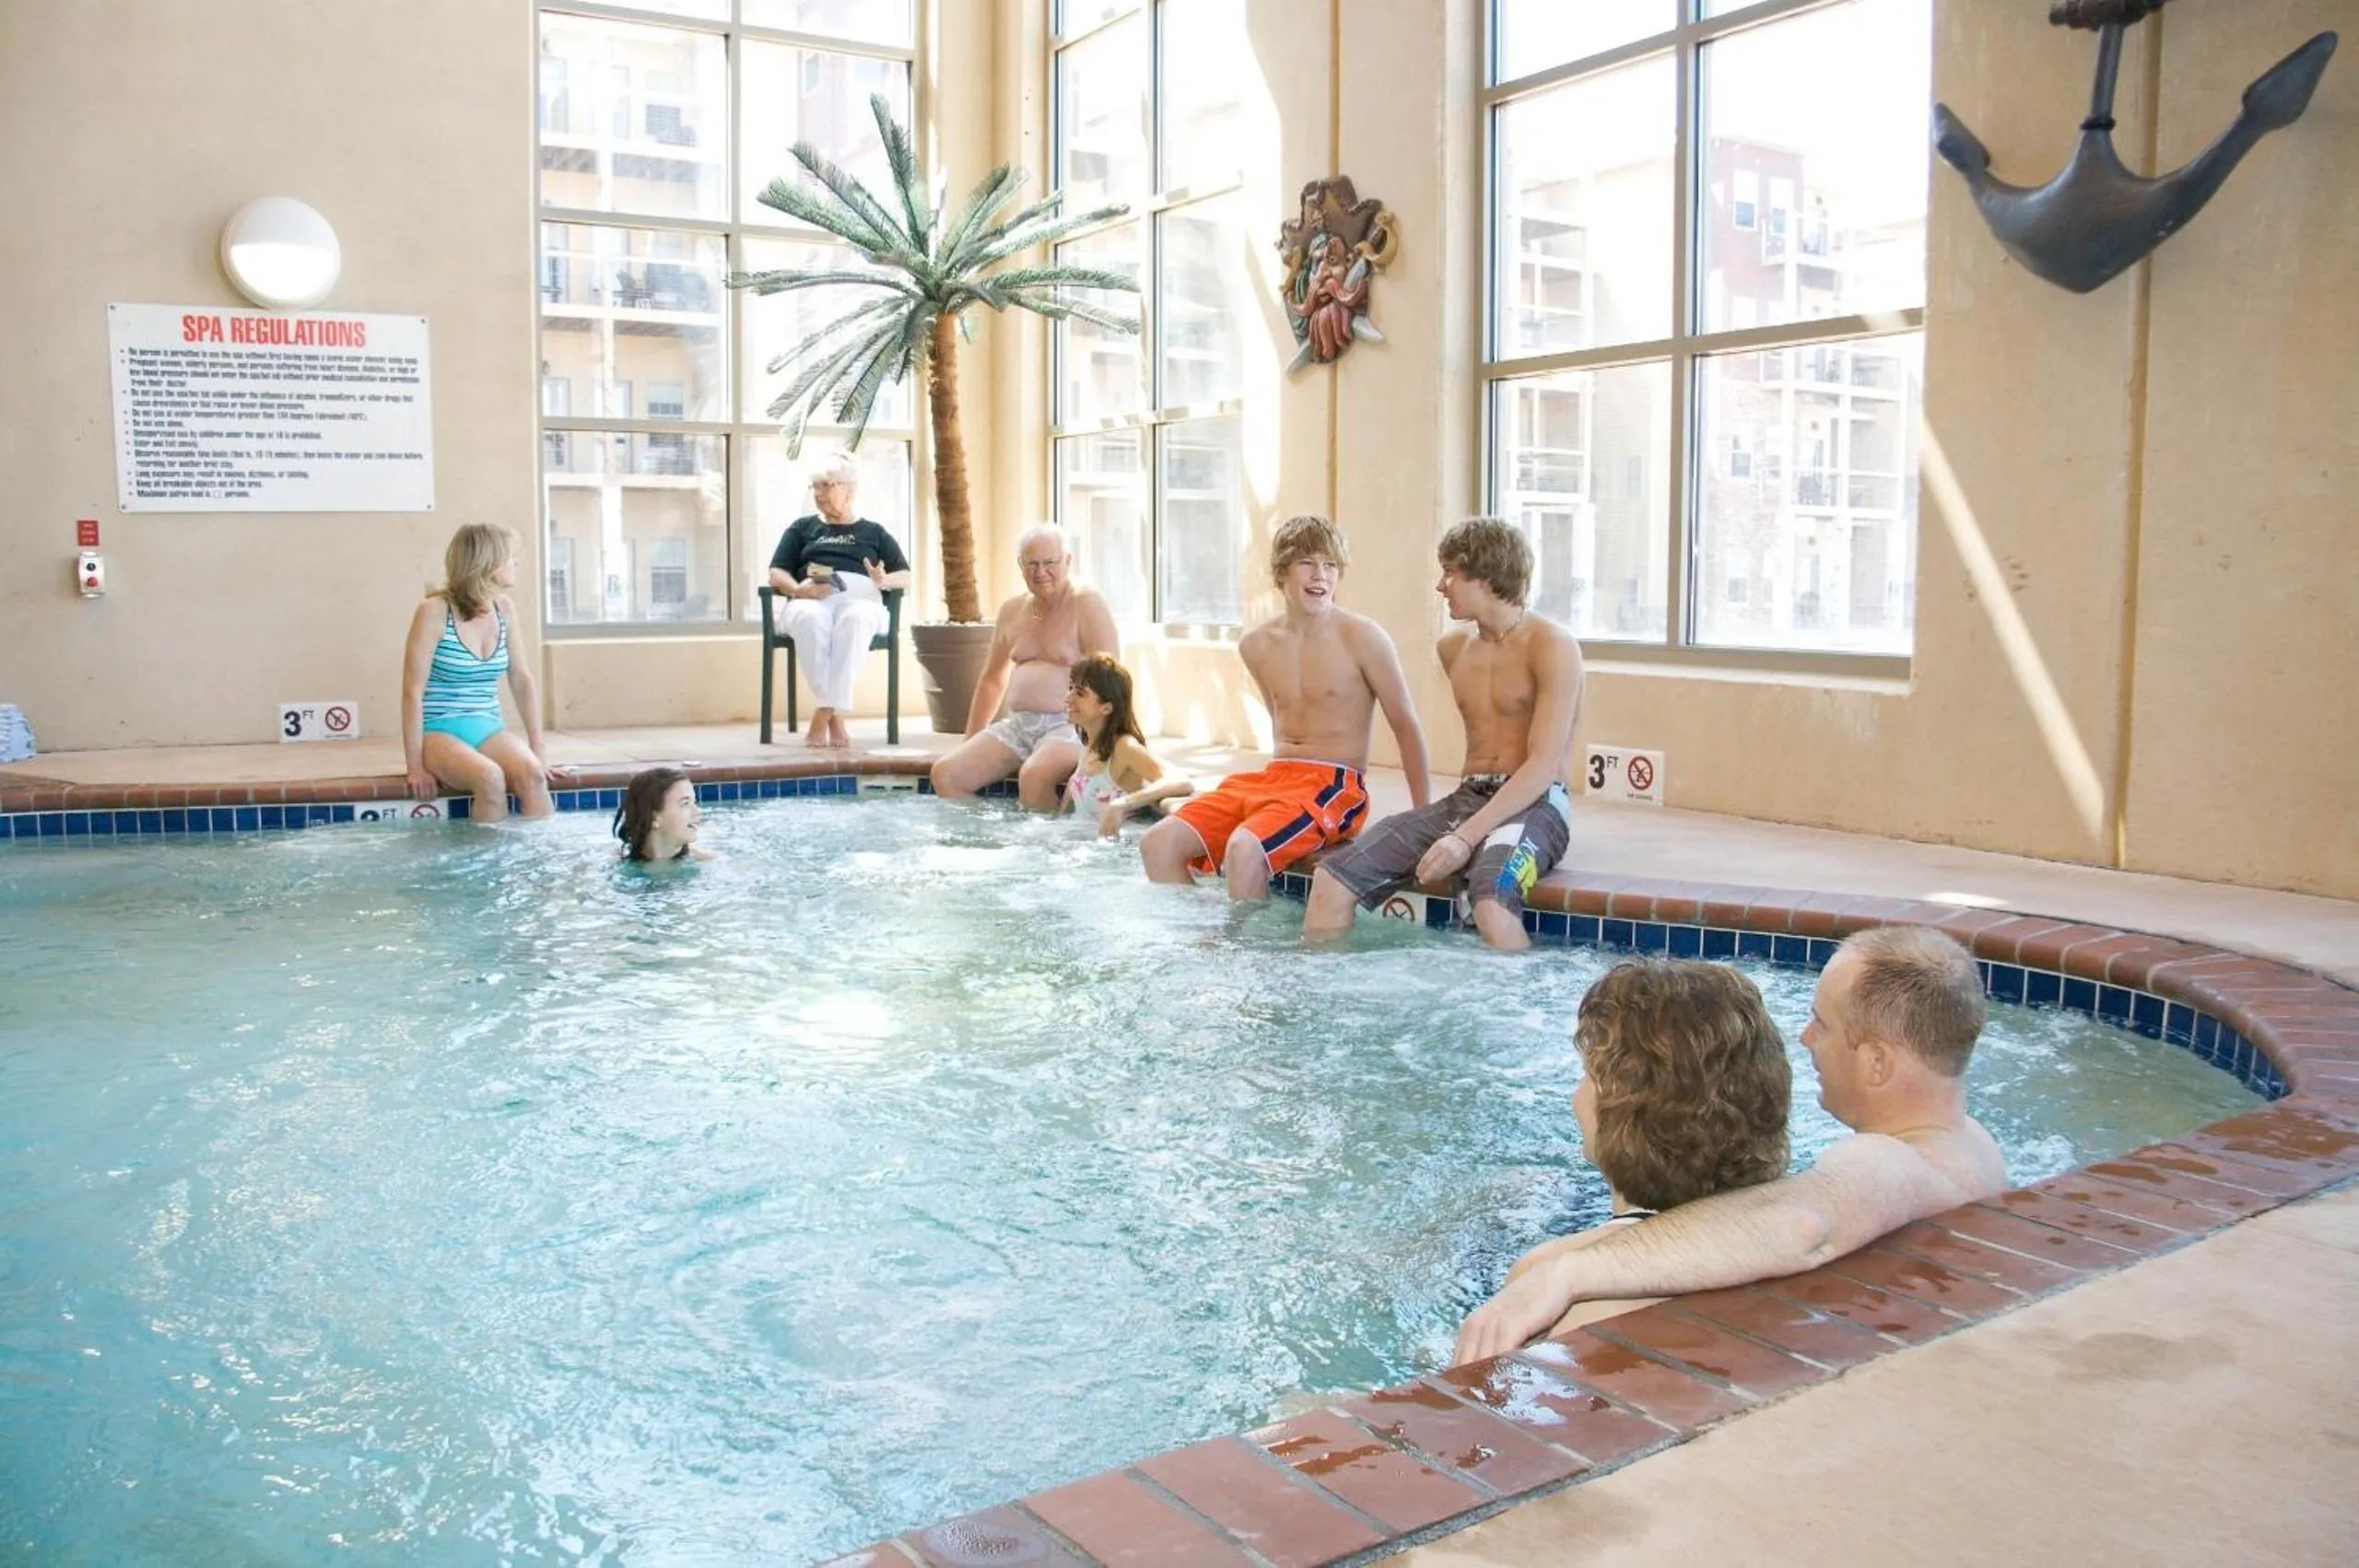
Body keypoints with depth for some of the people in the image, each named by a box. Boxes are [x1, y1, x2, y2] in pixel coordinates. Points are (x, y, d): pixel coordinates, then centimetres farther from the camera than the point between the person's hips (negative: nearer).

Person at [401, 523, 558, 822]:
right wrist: (415, 766, -14)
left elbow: (523, 680, 10)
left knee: (532, 774, -27)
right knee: (490, 777, -34)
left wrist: (537, 751, 5)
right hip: (440, 732, -4)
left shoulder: (503, 609, 6)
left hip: (489, 729, 4)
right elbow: (413, 691, -11)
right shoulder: (435, 611, -10)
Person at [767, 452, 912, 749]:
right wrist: (798, 589, -8)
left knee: (855, 619, -40)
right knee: (809, 619, -39)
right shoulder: (802, 528, 27)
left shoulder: (874, 532, 26)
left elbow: (905, 577, 15)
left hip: (859, 599, 0)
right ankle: (834, 716, -40)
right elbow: (776, 574, 16)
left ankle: (822, 715, -43)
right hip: (810, 601, 1)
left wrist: (884, 581, -9)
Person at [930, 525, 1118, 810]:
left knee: (1033, 777, -36)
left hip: (1069, 725, -7)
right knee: (945, 774, -11)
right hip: (1017, 724, 7)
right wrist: (970, 745, 20)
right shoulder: (1012, 610, 15)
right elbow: (992, 680, 24)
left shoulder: (1087, 604, -5)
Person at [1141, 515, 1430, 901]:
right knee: (1158, 844, -11)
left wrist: (1425, 820, -5)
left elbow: (1406, 724, -3)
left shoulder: (1361, 638, -7)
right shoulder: (1256, 645, 8)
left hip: (1335, 785, -6)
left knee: (1244, 850, -32)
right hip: (1272, 777, 6)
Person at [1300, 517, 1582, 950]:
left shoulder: (1551, 646, -8)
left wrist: (1466, 836, -24)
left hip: (1536, 805, -6)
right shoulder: (1453, 646, 15)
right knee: (1333, 877, -13)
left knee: (1491, 901, -39)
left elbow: (1544, 765, -16)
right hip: (1467, 797, 6)